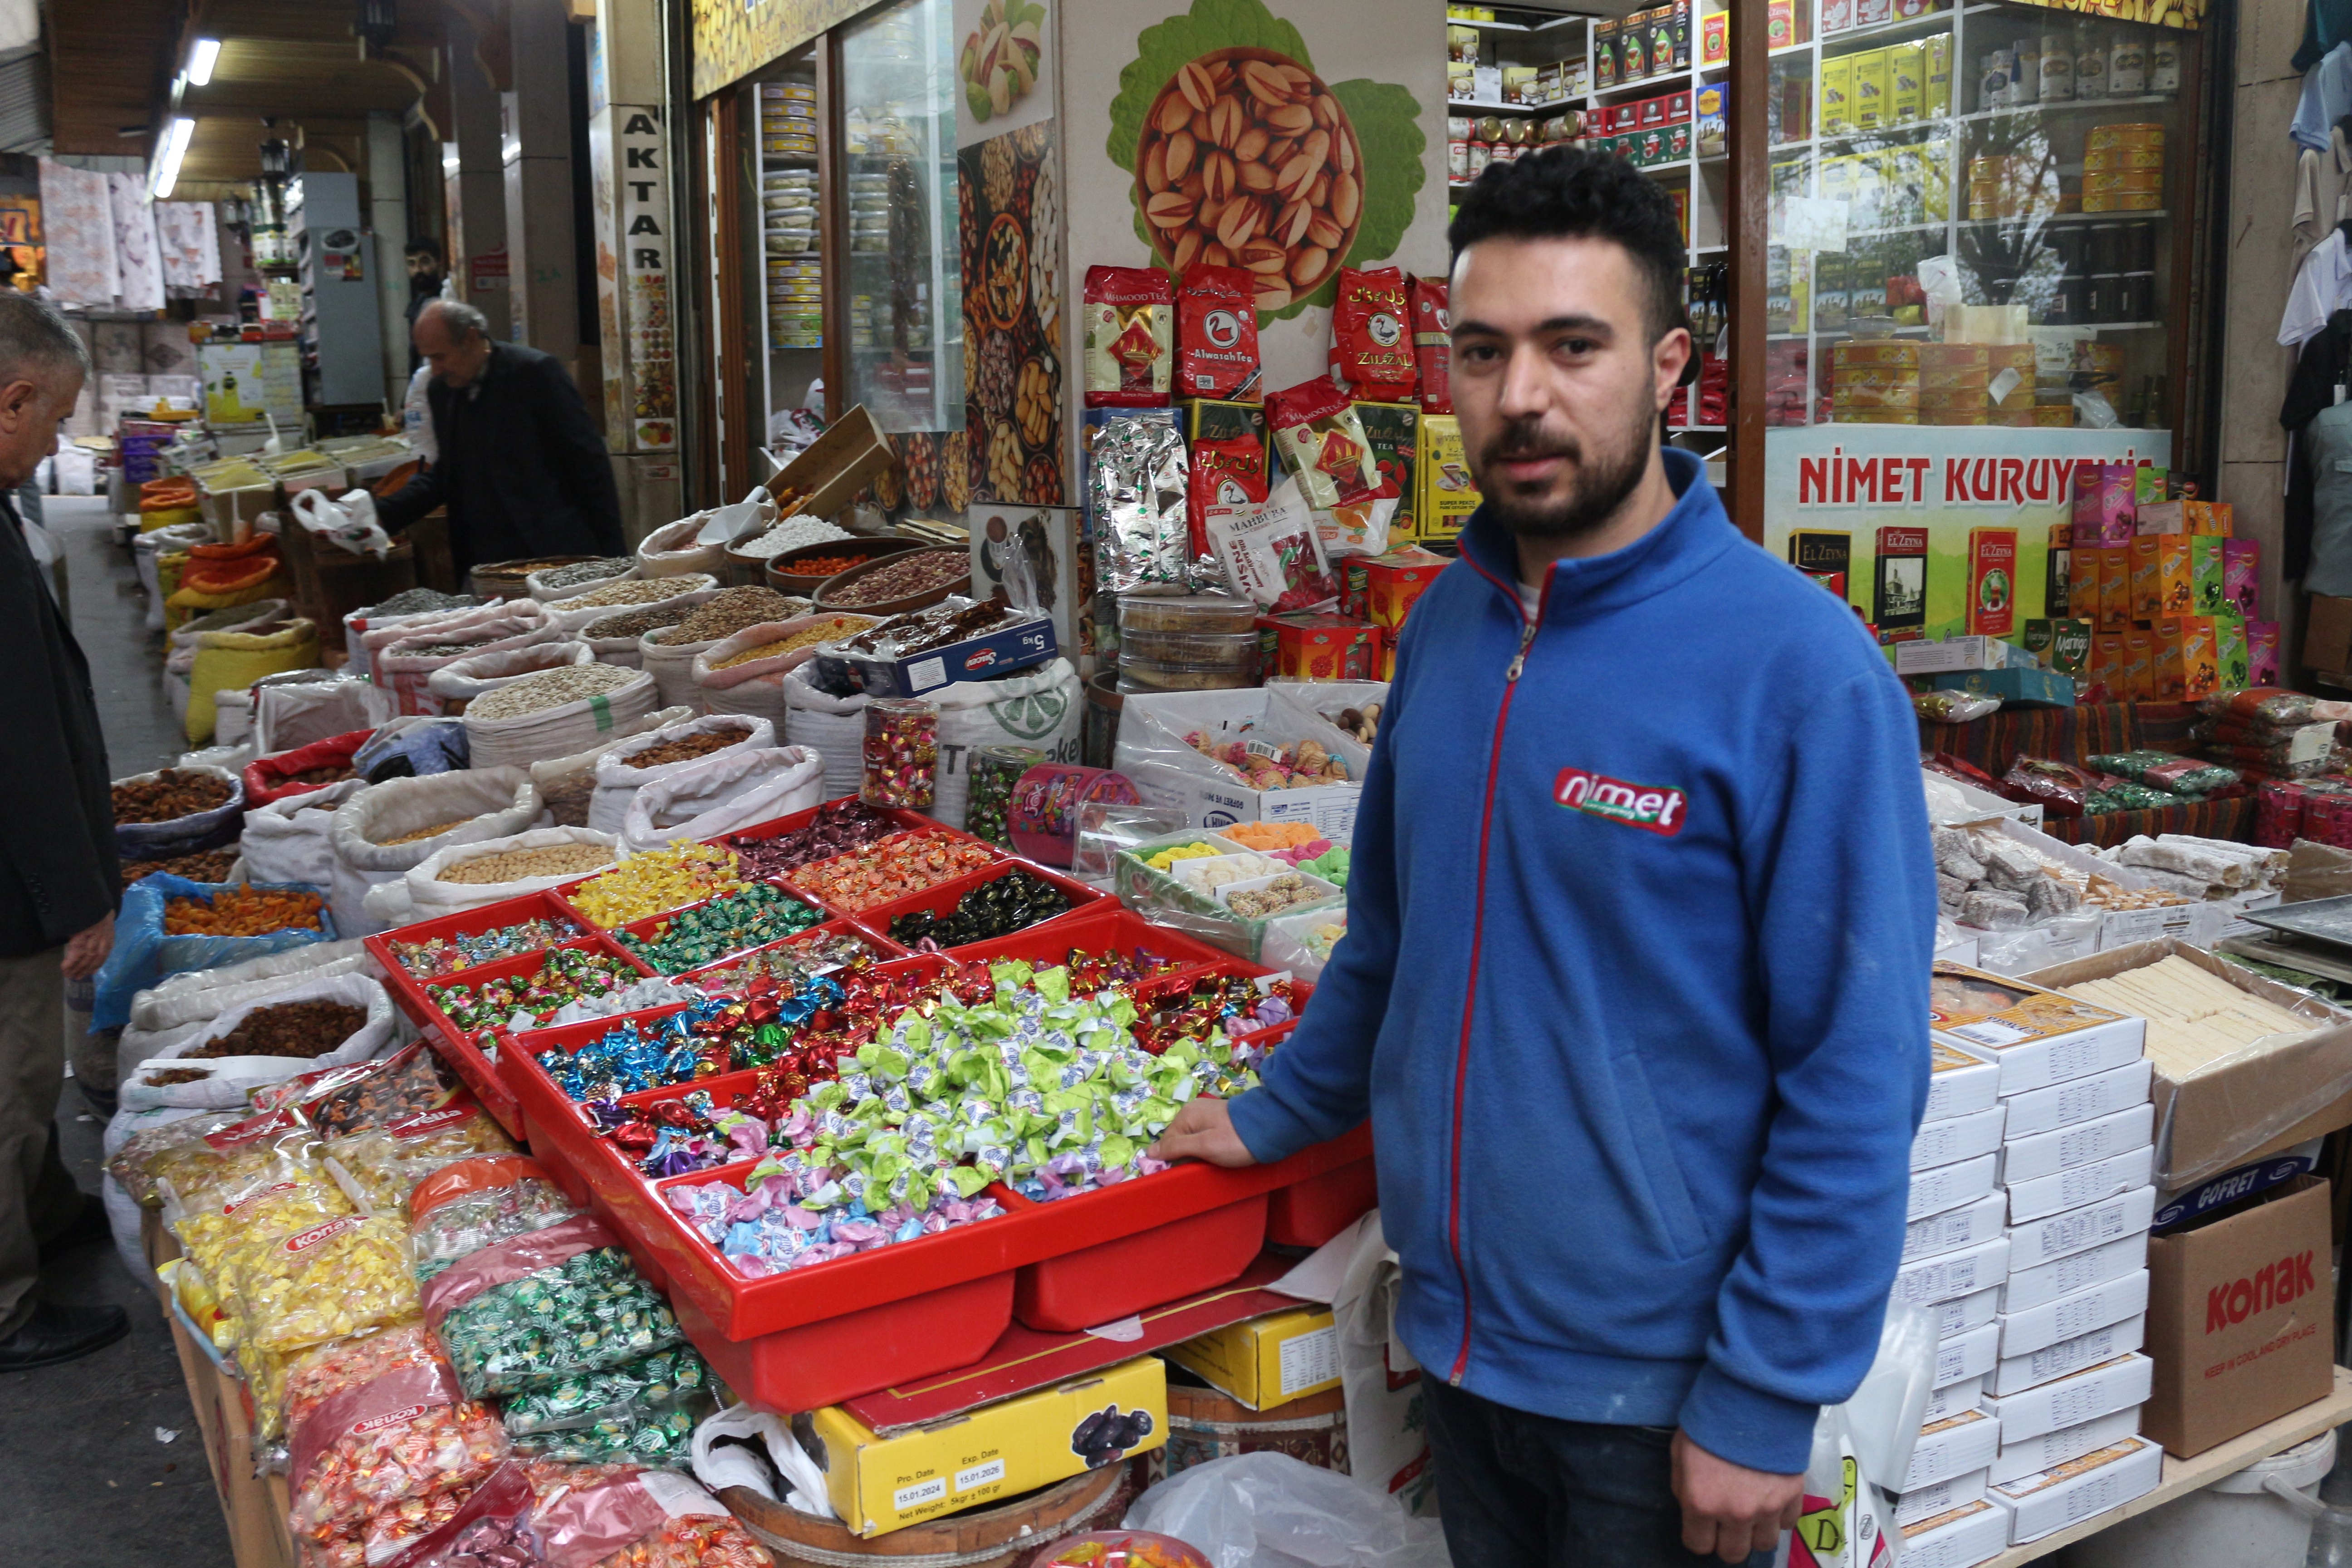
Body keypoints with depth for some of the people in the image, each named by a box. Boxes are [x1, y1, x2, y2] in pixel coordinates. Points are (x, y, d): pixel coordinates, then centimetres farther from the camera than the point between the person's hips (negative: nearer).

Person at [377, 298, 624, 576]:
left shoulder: (534, 371, -8)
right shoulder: (442, 390, 12)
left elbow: (590, 464, -8)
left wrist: (610, 552, -12)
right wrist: (382, 514, 7)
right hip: (482, 561, 6)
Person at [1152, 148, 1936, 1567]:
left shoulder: (1797, 667, -19)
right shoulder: (1445, 625, 1)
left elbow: (1857, 1080, -18)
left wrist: (1767, 1402, -16)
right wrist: (1277, 1115, 16)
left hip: (1660, 1384, -5)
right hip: (1456, 1335, 6)